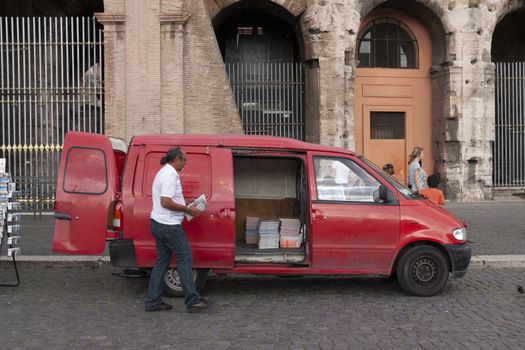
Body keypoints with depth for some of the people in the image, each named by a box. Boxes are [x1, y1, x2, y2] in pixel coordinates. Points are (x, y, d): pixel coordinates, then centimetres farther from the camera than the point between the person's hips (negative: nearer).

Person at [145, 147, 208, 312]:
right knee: (185, 258, -4)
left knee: (162, 261, 12)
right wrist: (187, 209, -15)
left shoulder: (164, 172, 17)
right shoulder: (171, 175, -17)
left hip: (158, 223, 11)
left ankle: (153, 302, 15)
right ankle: (192, 300, 0)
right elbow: (166, 202, -24)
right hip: (168, 225, -11)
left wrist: (185, 208, 17)